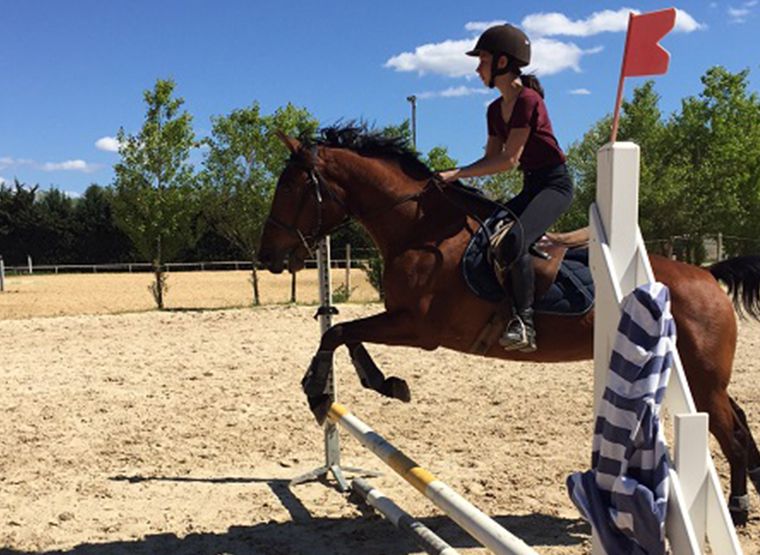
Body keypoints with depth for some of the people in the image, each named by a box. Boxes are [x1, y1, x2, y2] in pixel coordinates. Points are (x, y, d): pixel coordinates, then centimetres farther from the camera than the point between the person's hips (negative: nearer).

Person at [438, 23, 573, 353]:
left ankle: (524, 323, -27)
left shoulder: (528, 100, -16)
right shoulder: (495, 110, 11)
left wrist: (457, 173, -21)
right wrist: (455, 176, -3)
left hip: (555, 184, -10)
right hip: (531, 187, 10)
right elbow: (492, 157, 12)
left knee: (513, 239, -33)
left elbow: (509, 160, -21)